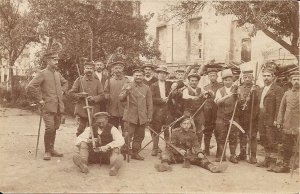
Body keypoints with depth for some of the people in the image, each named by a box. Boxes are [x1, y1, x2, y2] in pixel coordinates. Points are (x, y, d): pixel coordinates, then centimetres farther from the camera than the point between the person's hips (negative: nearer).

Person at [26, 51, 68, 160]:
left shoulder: (58, 74, 13)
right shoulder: (42, 74, -7)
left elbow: (65, 83, 33)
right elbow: (30, 87, -16)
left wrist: (62, 91, 16)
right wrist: (39, 100, -13)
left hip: (59, 107, 6)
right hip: (48, 107, -6)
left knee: (55, 128, 11)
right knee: (50, 128, -13)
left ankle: (51, 149, 24)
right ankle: (47, 151, 3)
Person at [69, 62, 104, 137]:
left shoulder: (97, 81, 8)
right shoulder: (79, 80, 5)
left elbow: (102, 95, 4)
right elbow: (71, 93, 5)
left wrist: (94, 98, -14)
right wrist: (80, 95, -12)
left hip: (94, 110, 1)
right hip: (81, 109, -1)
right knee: (81, 130, 1)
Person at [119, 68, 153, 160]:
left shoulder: (147, 88, 10)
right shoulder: (127, 86, 4)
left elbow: (150, 104, 10)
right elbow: (121, 98, -3)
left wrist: (149, 117, 6)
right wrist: (126, 91, -22)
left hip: (142, 117, 3)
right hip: (130, 116, -3)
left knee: (139, 136, 9)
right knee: (128, 135, -7)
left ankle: (135, 153, 22)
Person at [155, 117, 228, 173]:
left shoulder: (192, 134, 8)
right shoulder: (176, 132, -1)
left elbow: (196, 145, 1)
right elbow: (172, 145, -7)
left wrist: (199, 153, -21)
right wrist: (179, 150, -26)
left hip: (188, 155, 3)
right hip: (176, 155, -3)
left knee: (200, 157, -19)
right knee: (166, 153, -29)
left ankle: (212, 167, -37)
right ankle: (164, 164, -57)